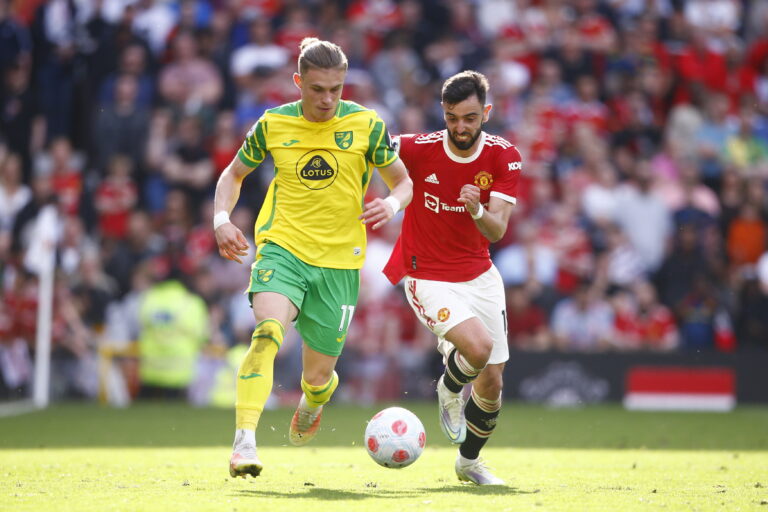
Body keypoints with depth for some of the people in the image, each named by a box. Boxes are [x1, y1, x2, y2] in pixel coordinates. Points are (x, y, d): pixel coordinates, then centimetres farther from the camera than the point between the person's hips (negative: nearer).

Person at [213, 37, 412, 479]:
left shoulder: (366, 124, -2)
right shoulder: (273, 125, 1)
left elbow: (404, 182, 6)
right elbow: (234, 174, 15)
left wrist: (393, 204, -17)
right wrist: (222, 219, -3)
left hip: (339, 260, 1)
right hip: (282, 247, -1)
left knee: (319, 373, 8)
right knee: (268, 333, -30)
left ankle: (311, 404, 48)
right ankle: (245, 443, -34)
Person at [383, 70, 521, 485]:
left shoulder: (504, 157, -10)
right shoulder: (417, 149, -17)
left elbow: (497, 231, -18)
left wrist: (478, 210, -35)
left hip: (479, 276, 4)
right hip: (427, 277, -4)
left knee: (491, 382, 6)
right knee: (478, 346, -28)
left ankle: (469, 461, 33)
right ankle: (449, 389, 8)